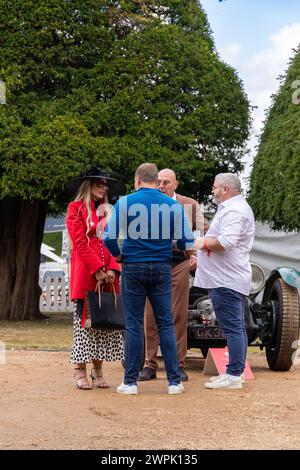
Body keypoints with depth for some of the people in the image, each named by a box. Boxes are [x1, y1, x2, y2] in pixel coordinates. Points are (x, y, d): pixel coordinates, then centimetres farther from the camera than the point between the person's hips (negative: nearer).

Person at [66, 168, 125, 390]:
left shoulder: (108, 211, 19)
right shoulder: (76, 208, 2)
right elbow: (80, 242, -7)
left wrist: (113, 269, -5)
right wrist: (97, 269, -14)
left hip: (108, 274, 5)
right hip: (85, 273, -5)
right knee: (84, 320, -4)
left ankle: (98, 370, 10)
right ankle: (80, 371, -1)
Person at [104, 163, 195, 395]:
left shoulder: (126, 202, -3)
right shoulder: (173, 205, 1)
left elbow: (109, 237, -9)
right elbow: (187, 241, -1)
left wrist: (118, 255, 8)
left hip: (133, 268, -1)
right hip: (162, 269, 1)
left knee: (134, 325, 3)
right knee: (166, 324, 6)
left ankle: (131, 382, 5)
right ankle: (174, 381, 6)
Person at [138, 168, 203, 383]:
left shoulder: (190, 205, 9)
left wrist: (196, 255, -1)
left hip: (179, 266, 0)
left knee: (179, 316, 1)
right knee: (150, 317, 0)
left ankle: (179, 365, 7)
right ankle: (150, 365, 5)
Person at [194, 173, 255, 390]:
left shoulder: (234, 211, -15)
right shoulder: (237, 207, 20)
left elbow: (226, 242, -27)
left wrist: (204, 243, -12)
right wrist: (208, 241, 13)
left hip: (226, 280, -11)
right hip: (232, 278, 11)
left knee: (232, 328, -10)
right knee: (237, 327, 13)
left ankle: (233, 375, -9)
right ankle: (236, 372, 19)